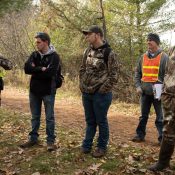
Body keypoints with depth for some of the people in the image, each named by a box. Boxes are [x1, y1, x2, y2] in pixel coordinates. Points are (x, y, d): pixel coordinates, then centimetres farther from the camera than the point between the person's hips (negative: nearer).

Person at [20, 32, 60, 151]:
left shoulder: (54, 56, -10)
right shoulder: (34, 55, 6)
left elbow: (49, 73, -23)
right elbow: (26, 68, -9)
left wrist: (34, 70, -11)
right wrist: (41, 69, -19)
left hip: (48, 91, -5)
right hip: (34, 90, 5)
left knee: (49, 117, 4)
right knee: (35, 116, 15)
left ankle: (51, 140, 14)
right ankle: (33, 138, 27)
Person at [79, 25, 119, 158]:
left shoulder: (108, 53, -12)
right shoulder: (88, 51, 9)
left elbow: (113, 76, -14)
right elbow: (82, 69, 18)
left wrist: (103, 90, -16)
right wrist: (82, 85, 9)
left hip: (100, 94, -6)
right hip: (86, 93, 6)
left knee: (101, 121, 6)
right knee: (90, 121, 17)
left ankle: (102, 147, 21)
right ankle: (87, 145, 28)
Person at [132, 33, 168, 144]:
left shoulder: (164, 57, -5)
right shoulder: (143, 57, 9)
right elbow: (137, 73, 13)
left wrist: (163, 89, -15)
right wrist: (138, 86, 1)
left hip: (157, 93, -4)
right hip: (145, 92, 5)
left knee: (160, 118, 3)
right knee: (143, 116, 15)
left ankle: (162, 139, 13)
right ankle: (140, 135, 26)